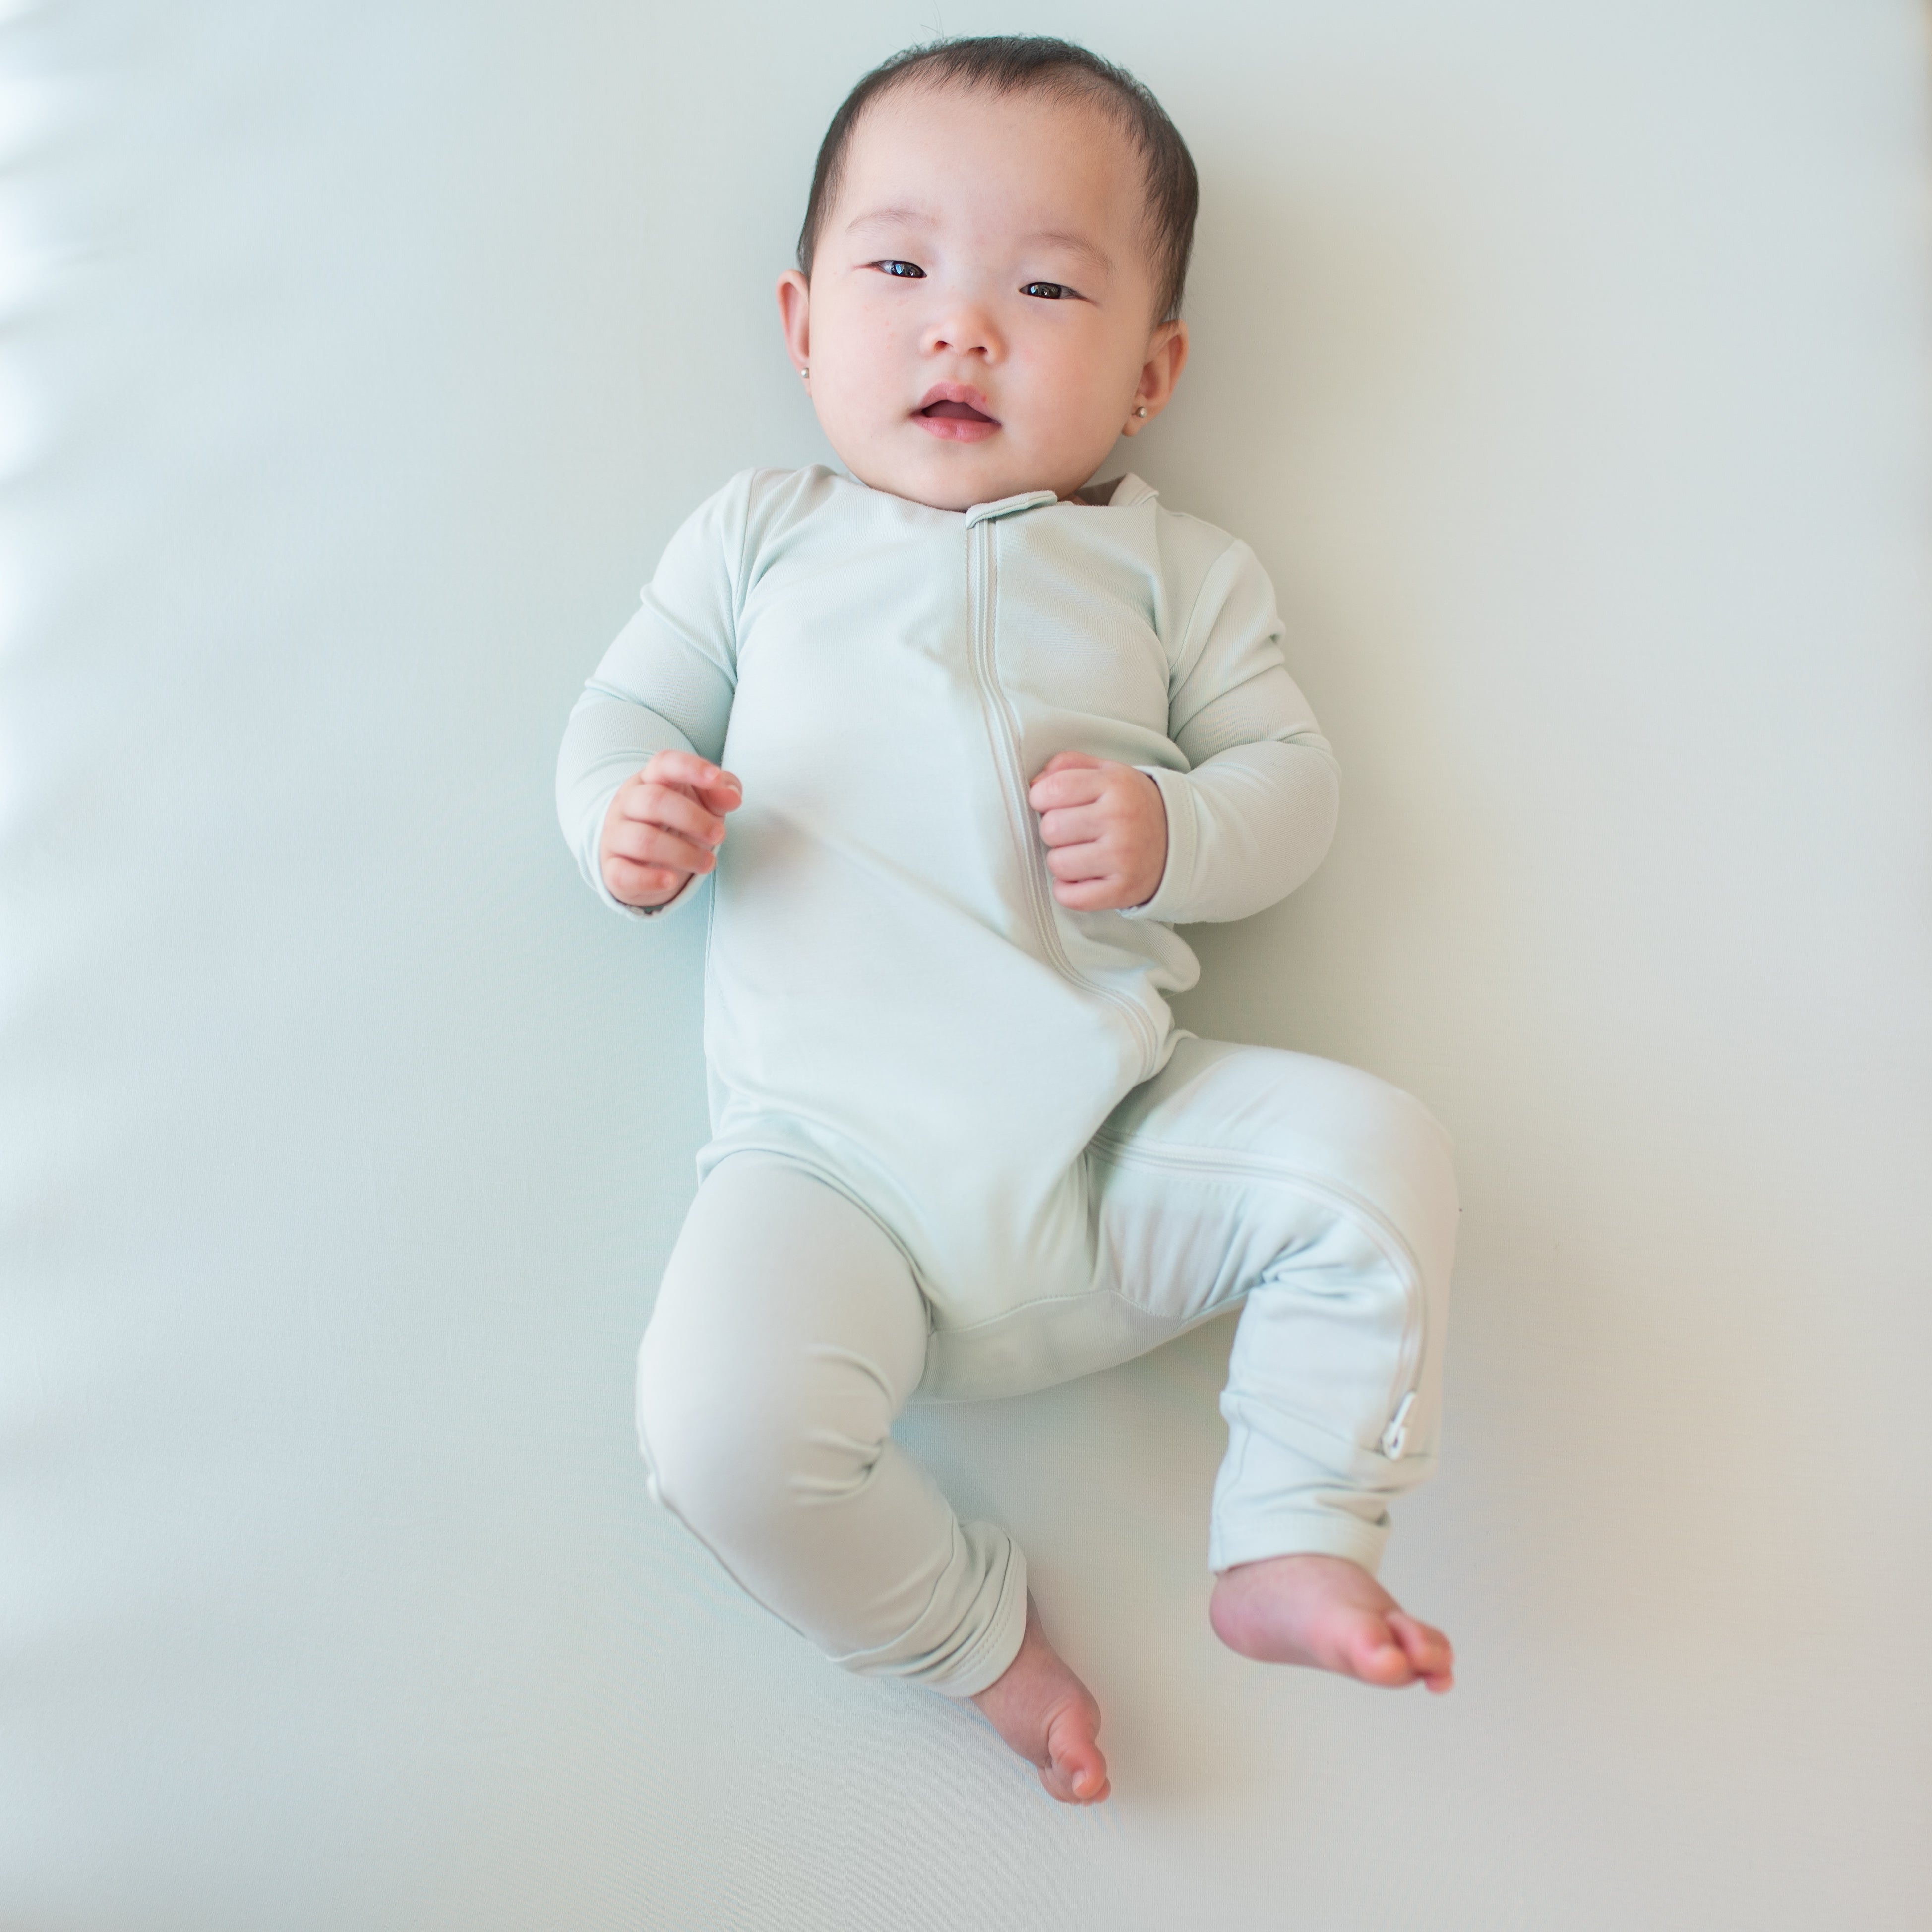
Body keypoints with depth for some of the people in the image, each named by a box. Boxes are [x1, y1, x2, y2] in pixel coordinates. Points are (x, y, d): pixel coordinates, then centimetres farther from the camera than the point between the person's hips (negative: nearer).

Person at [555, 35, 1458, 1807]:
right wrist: (627, 821, -8)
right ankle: (976, 1631, 5)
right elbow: (628, 712, 17)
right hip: (831, 1155, 0)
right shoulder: (763, 533, 18)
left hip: (1116, 1135, 1)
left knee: (1375, 1148, -20)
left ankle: (1295, 1552, -1)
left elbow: (1293, 778, 11)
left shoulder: (1168, 567, 16)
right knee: (727, 1420, -24)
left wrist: (1172, 831, -12)